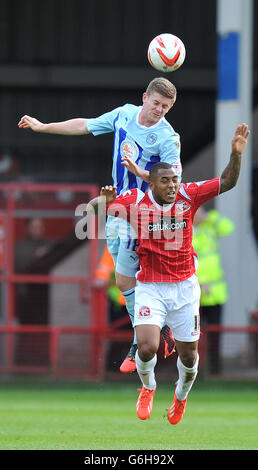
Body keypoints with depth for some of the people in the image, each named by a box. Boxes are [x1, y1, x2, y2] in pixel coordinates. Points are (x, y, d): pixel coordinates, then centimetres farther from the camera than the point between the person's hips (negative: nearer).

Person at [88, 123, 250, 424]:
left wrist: (236, 154, -24)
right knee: (147, 348, -18)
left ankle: (181, 395, 41)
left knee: (188, 355, 8)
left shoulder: (188, 196, -6)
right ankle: (147, 388, 16)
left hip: (184, 286, 2)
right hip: (150, 288, -2)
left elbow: (227, 182, -8)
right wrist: (104, 200, -35)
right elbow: (92, 207, -12)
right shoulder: (136, 201, -10)